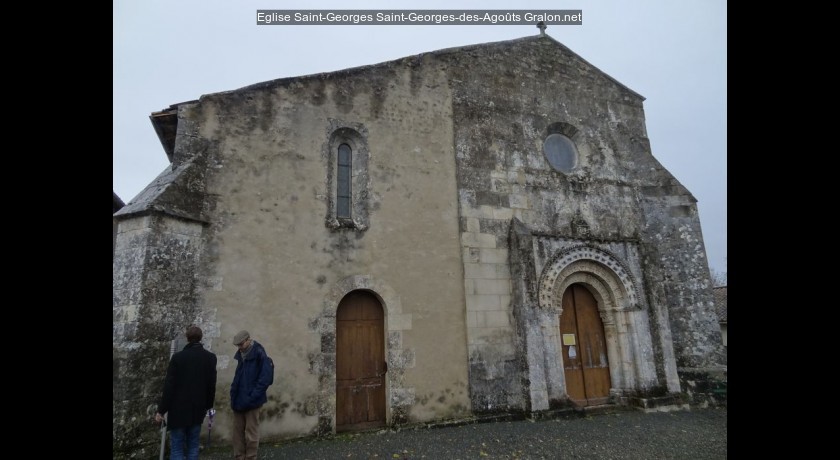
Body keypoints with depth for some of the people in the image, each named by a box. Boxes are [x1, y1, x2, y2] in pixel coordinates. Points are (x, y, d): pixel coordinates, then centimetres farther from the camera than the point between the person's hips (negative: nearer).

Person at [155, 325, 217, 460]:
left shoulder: (178, 357, -10)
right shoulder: (210, 357, -1)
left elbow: (169, 386, -10)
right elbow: (212, 384, 2)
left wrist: (161, 410, -2)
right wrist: (209, 405, 13)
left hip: (179, 409, -3)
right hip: (197, 409, 3)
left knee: (176, 448, 3)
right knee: (193, 446, 13)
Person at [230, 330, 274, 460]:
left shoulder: (259, 355, -15)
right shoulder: (241, 355, 8)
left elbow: (266, 378, -18)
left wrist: (252, 397, -19)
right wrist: (234, 395, 7)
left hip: (251, 401, -7)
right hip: (238, 399, 7)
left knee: (251, 433, 4)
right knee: (238, 432, 14)